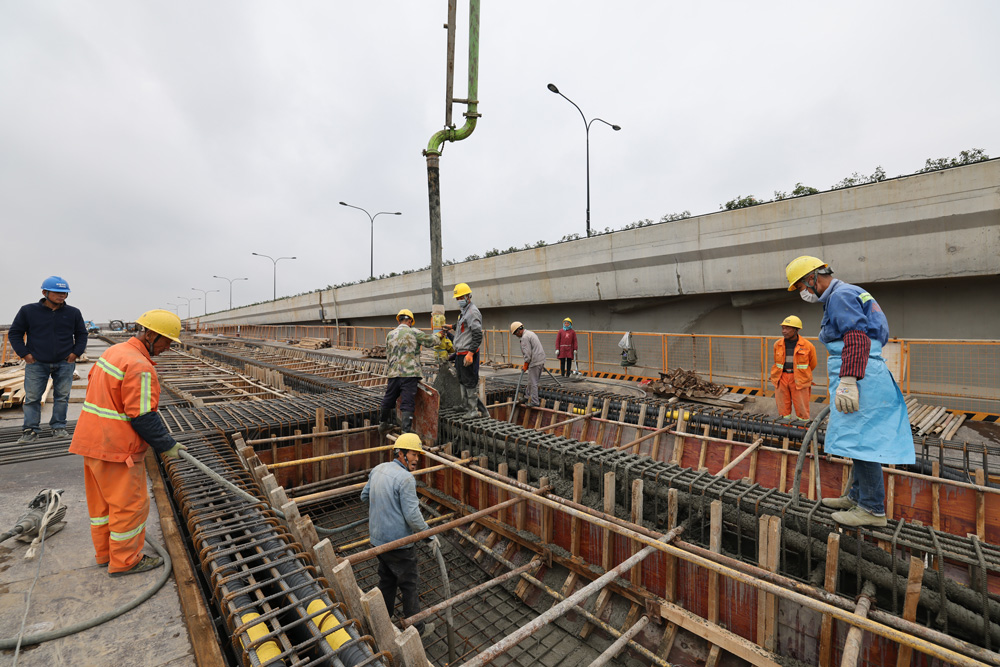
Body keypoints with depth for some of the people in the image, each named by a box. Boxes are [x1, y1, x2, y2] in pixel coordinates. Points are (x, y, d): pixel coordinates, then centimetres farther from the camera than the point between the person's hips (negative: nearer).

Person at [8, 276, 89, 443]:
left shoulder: (73, 313, 4)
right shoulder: (28, 311, 0)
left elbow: (81, 334, 14)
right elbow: (14, 333, 8)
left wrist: (76, 353, 2)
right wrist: (25, 354, -2)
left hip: (65, 363, 1)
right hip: (36, 363, -1)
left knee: (62, 397, 6)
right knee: (32, 398, 2)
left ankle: (59, 427, 16)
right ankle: (30, 430, 12)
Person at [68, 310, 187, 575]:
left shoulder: (114, 351, 8)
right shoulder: (140, 367, -24)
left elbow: (97, 386, 19)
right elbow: (142, 417, -23)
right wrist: (167, 446, -11)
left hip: (92, 440, 10)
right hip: (116, 447, -10)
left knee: (102, 499, 21)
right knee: (130, 503, 4)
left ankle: (106, 552, 36)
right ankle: (124, 561, 18)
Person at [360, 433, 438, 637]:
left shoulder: (377, 469, 1)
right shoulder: (405, 478, -25)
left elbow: (364, 496, 15)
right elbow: (412, 516, -25)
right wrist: (431, 535, -13)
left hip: (378, 538, 8)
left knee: (386, 580, 25)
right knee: (409, 584, 10)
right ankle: (416, 628, 26)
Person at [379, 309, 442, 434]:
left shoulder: (390, 335, 10)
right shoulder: (414, 333, -4)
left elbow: (388, 356, 17)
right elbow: (432, 341, 2)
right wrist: (438, 339, 24)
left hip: (394, 374, 5)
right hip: (410, 374, -4)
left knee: (388, 400, 20)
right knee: (407, 404, -4)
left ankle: (383, 424, 39)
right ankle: (406, 431, -6)